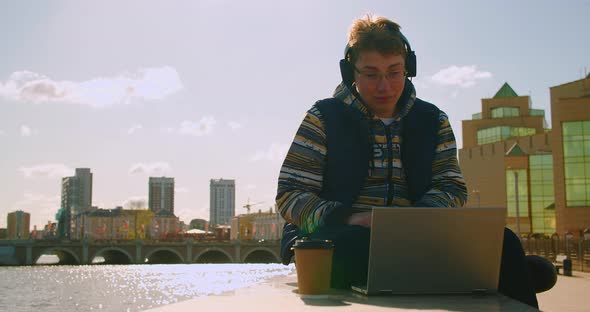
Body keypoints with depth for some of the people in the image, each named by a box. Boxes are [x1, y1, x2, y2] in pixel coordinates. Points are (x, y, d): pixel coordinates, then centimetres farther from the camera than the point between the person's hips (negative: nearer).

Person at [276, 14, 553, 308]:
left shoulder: (433, 121, 16)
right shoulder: (324, 118, 6)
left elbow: (452, 188, 8)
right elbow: (290, 196, -1)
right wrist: (347, 220, -20)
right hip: (337, 238, -2)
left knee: (501, 241, -23)